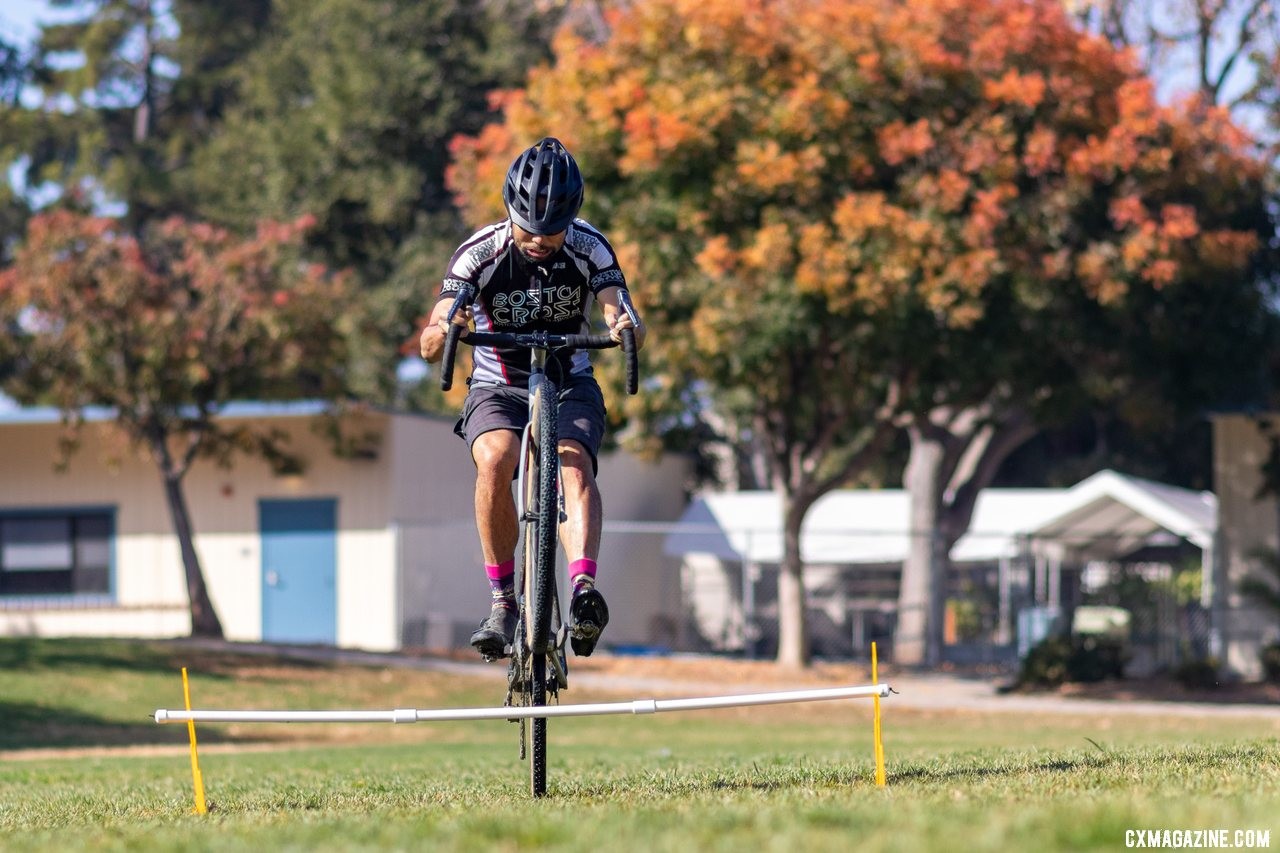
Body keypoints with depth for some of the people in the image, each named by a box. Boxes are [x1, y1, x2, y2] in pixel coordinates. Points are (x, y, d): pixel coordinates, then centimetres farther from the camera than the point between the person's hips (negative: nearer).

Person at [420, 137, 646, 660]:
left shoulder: (590, 249, -14)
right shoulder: (479, 254, -17)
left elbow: (622, 313, -24)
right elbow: (429, 347, -22)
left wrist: (628, 327, -49)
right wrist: (443, 329, -46)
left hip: (570, 385, 0)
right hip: (498, 387, 0)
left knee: (575, 462, -30)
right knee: (495, 460, -31)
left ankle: (584, 590, -48)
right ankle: (502, 601, -22)